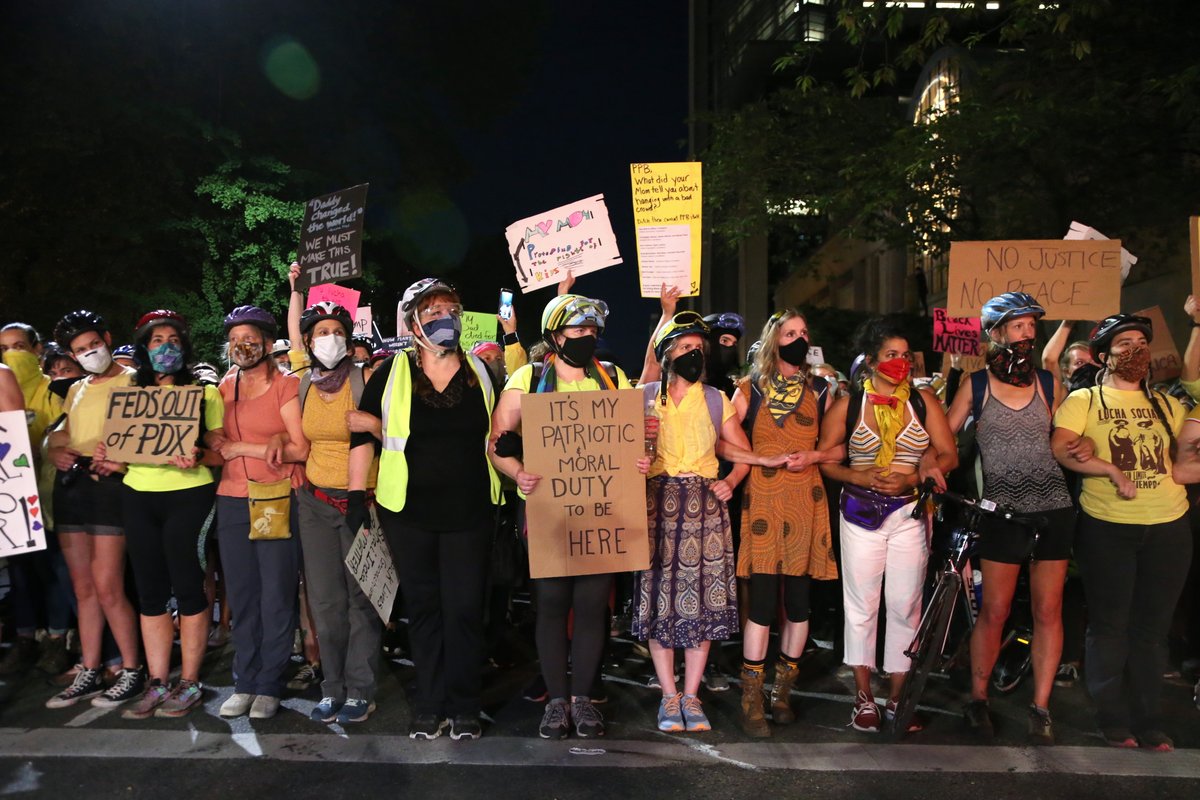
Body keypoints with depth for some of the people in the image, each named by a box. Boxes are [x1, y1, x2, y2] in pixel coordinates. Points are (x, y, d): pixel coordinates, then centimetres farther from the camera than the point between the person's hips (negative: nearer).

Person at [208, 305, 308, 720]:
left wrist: (243, 447, -7)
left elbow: (300, 449, -9)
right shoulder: (226, 388, 13)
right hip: (232, 500, 5)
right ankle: (245, 682, 18)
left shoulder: (286, 386, -2)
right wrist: (267, 444, -6)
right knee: (240, 594, 8)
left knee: (276, 594, -1)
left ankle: (269, 685, 10)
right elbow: (216, 442, 13)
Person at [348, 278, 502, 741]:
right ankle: (429, 706, 22)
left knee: (465, 609, 1)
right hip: (408, 512, 0)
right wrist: (357, 494, -5)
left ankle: (465, 707, 16)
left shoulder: (480, 373, 8)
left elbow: (497, 436, 17)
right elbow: (363, 433, 1)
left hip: (469, 512, 1)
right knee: (423, 607, 9)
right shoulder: (392, 373, 1)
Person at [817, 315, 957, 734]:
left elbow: (948, 455, 3)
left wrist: (911, 478, -13)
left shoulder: (923, 400, 4)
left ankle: (897, 695, 16)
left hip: (909, 512, 1)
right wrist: (859, 477, -13)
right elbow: (824, 457, 3)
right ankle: (864, 696, 14)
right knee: (861, 604, 3)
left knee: (905, 605, 3)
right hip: (860, 511, 0)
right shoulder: (848, 404, 2)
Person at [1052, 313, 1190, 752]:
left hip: (1169, 527, 4)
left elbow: (1187, 450, 18)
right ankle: (1114, 722, 16)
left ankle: (1150, 723, 20)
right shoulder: (1084, 400, 1)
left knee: (1152, 628, 9)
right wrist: (1111, 470, -19)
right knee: (1109, 626, 4)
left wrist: (1186, 466, -3)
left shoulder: (1167, 404, 13)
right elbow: (1060, 449, -13)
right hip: (1106, 527, -3)